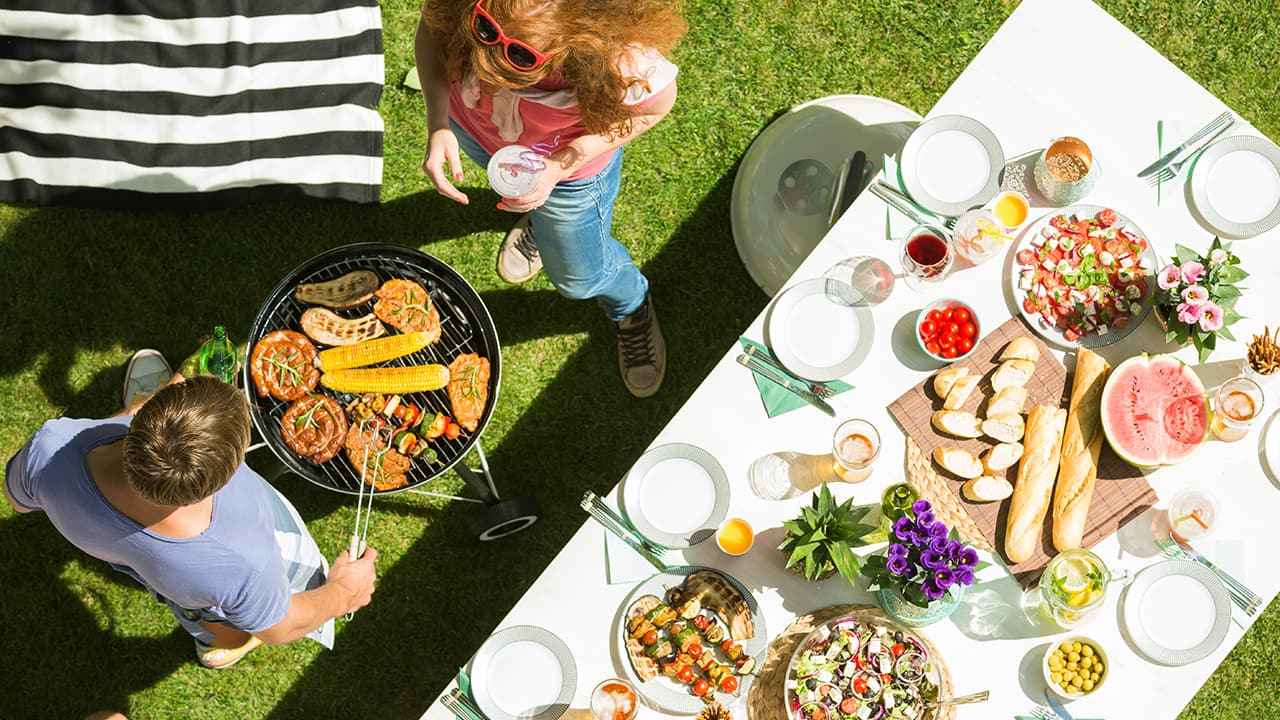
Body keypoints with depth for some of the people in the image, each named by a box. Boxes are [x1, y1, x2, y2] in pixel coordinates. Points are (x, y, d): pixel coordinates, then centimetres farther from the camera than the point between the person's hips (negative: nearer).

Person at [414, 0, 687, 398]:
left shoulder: (626, 67, -47)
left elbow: (658, 104, -22)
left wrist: (562, 164, -32)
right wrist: (437, 124, -30)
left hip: (568, 165, -2)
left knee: (580, 278, 25)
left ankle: (632, 308, 60)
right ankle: (541, 216, 74)